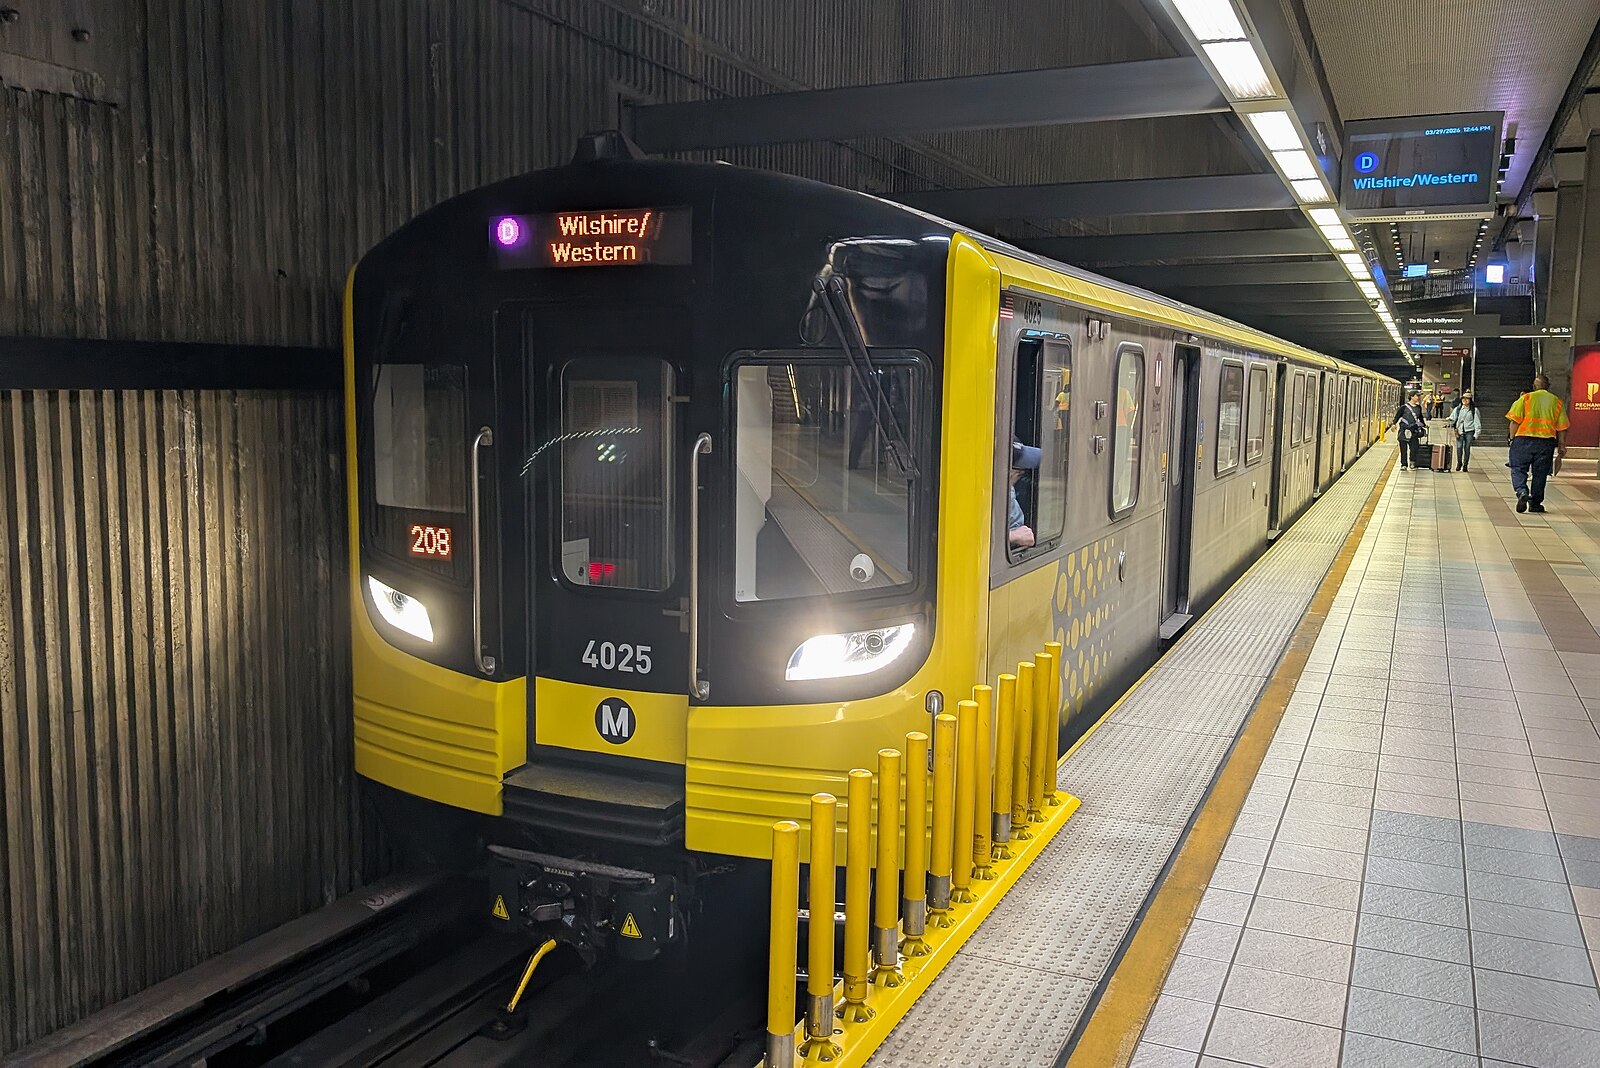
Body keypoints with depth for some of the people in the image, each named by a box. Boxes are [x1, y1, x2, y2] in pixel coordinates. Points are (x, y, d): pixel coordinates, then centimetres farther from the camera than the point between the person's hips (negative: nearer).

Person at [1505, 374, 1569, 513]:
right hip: (1547, 441, 2)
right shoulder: (1557, 402, 9)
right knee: (1539, 473, 10)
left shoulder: (1526, 398, 0)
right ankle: (1535, 503, 14)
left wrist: (1512, 438, 4)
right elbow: (1562, 427, 7)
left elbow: (1515, 421, -5)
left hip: (1524, 439, -2)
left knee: (1518, 469, 4)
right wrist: (1561, 446, 13)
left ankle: (1522, 491, -22)